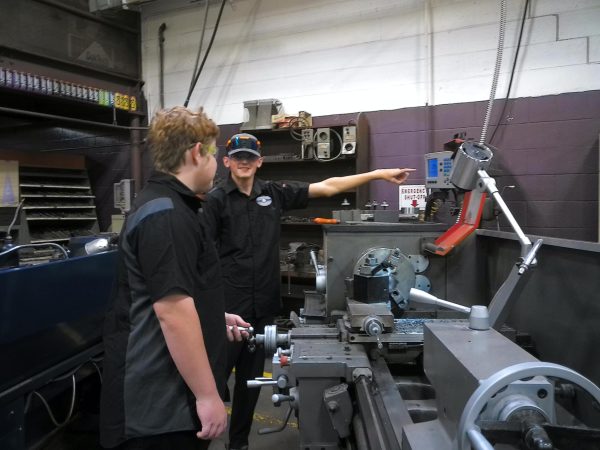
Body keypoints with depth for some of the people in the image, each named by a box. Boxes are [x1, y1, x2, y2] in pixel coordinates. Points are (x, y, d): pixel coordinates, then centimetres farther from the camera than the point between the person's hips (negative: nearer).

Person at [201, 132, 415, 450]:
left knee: (251, 379, 16)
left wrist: (378, 174, 3)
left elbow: (328, 187, 5)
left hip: (263, 305, 4)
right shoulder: (216, 200, -4)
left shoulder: (274, 193, 5)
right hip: (228, 305, -4)